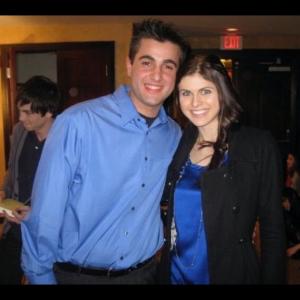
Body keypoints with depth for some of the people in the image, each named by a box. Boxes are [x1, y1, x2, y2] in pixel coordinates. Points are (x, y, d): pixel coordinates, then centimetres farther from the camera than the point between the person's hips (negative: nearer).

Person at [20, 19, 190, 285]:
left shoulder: (174, 135, -4)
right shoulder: (77, 123, -20)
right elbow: (45, 215, -14)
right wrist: (41, 277, -9)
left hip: (144, 272, 4)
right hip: (77, 274, -3)